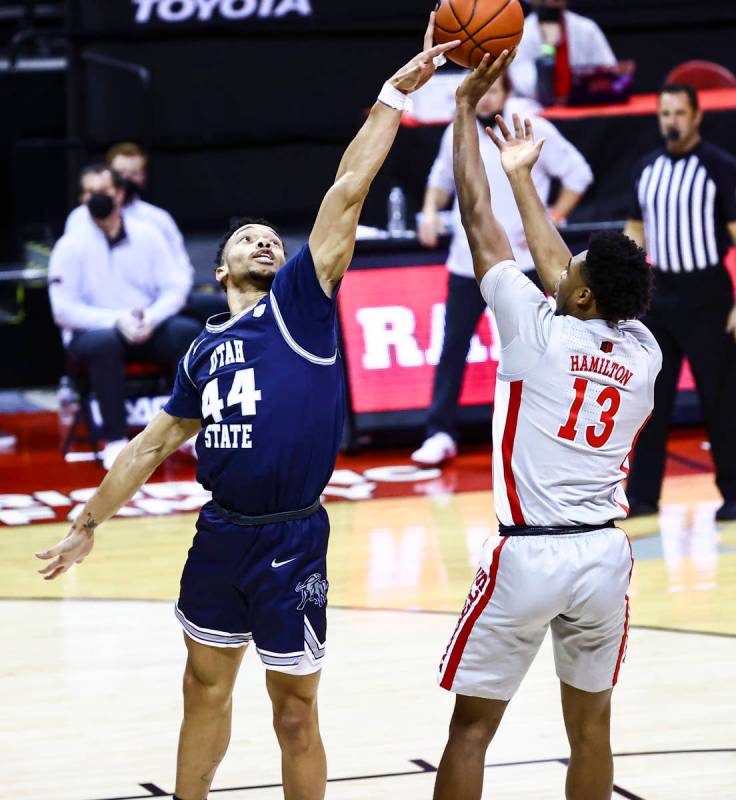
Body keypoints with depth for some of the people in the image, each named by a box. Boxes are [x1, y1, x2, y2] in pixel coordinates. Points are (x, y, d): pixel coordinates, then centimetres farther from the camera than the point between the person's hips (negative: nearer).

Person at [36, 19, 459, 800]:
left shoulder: (299, 303, -3)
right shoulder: (205, 349, 11)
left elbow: (347, 191, -10)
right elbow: (154, 444, 20)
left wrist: (396, 93, -13)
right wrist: (89, 522, 22)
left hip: (290, 540, -5)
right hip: (219, 533, 5)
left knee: (294, 712, 3)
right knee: (205, 687, 18)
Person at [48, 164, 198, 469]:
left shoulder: (147, 235, 2)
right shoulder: (71, 246, -6)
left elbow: (176, 287, 2)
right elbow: (64, 309, -11)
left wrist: (151, 317, -19)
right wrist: (115, 320, -23)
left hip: (147, 329, 3)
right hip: (91, 333, -3)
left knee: (187, 331, -26)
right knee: (105, 342, -38)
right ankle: (115, 441, -33)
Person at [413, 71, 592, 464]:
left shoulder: (533, 131, -7)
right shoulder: (457, 133, 5)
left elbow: (578, 174, 0)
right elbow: (442, 176, 22)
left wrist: (551, 219, -8)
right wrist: (431, 209, 3)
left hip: (520, 261, -3)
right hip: (467, 261, 3)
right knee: (453, 346, 3)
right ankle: (440, 433, 10)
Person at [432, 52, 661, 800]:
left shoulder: (538, 331, -8)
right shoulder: (644, 353, 5)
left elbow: (479, 219, 0)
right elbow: (555, 267, 22)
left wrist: (465, 108, 9)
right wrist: (523, 175, 32)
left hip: (528, 556, -4)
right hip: (606, 553, 4)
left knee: (472, 727, 4)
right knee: (590, 726, 14)